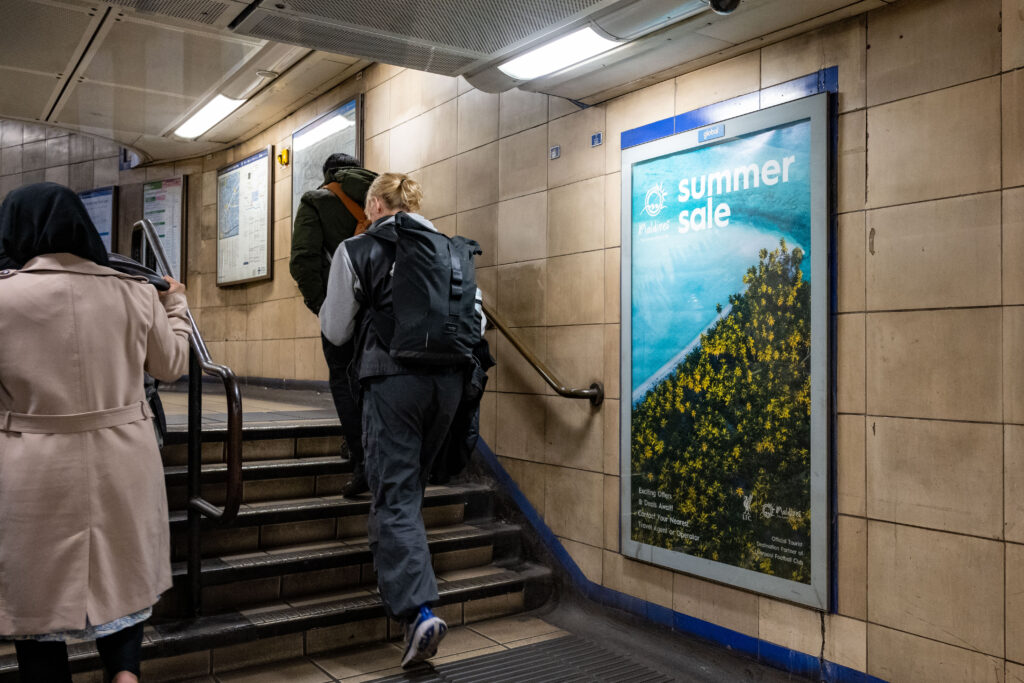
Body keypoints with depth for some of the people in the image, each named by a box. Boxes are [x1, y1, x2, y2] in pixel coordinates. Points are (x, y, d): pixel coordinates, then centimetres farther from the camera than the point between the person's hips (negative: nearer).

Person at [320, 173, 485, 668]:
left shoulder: (357, 250, 2)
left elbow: (335, 330, 6)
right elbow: (477, 320, 11)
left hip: (392, 379, -4)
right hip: (448, 379, 5)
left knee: (394, 497, -2)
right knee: (411, 488, 20)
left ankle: (418, 609, -13)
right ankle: (398, 579, 32)